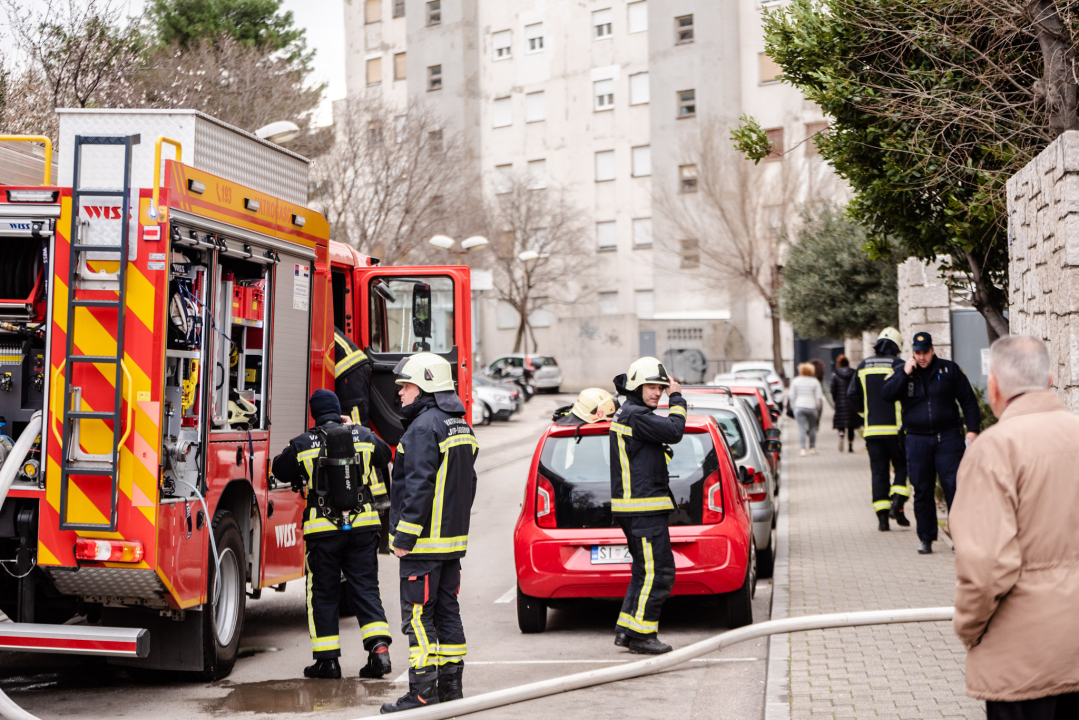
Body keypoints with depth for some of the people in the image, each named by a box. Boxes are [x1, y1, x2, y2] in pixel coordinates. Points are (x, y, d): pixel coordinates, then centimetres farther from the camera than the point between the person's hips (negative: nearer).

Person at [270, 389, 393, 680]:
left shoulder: (302, 444, -4)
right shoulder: (364, 436, 2)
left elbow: (280, 470, 11)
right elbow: (385, 455, 22)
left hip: (323, 528, -2)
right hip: (363, 525, 2)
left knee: (323, 593, 9)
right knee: (365, 587, 8)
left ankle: (327, 659, 9)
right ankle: (379, 647, -5)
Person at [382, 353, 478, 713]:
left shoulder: (424, 427, -16)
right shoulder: (460, 426, 15)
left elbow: (419, 487, -22)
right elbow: (468, 483, 20)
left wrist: (404, 537, -19)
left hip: (425, 543, -10)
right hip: (453, 540, 10)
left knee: (418, 616, -5)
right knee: (447, 611, 13)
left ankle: (423, 693, -4)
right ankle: (450, 686, 17)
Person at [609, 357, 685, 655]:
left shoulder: (626, 413, 18)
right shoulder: (635, 415, -15)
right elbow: (674, 431, -18)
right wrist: (677, 399, -6)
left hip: (639, 508, 11)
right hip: (642, 509, -11)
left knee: (645, 571, 16)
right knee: (658, 572, -9)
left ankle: (626, 630, 19)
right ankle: (641, 635, -5)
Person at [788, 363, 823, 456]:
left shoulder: (795, 381, 4)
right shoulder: (815, 382, 0)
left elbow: (792, 396, 4)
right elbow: (818, 397, -1)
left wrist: (793, 407, 12)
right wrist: (817, 408, 9)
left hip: (799, 406, 1)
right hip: (811, 407, 0)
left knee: (801, 428, -2)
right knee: (812, 427, 13)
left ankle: (803, 448, -11)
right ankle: (812, 447, 15)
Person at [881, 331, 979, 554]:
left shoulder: (949, 370, 5)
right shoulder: (903, 372, 8)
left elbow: (968, 400, 8)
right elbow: (886, 395, -7)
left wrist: (972, 429, 1)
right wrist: (905, 374, -14)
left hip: (947, 437, -1)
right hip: (917, 441, 1)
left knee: (954, 486, -8)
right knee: (922, 491, 4)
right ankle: (926, 539, 13)